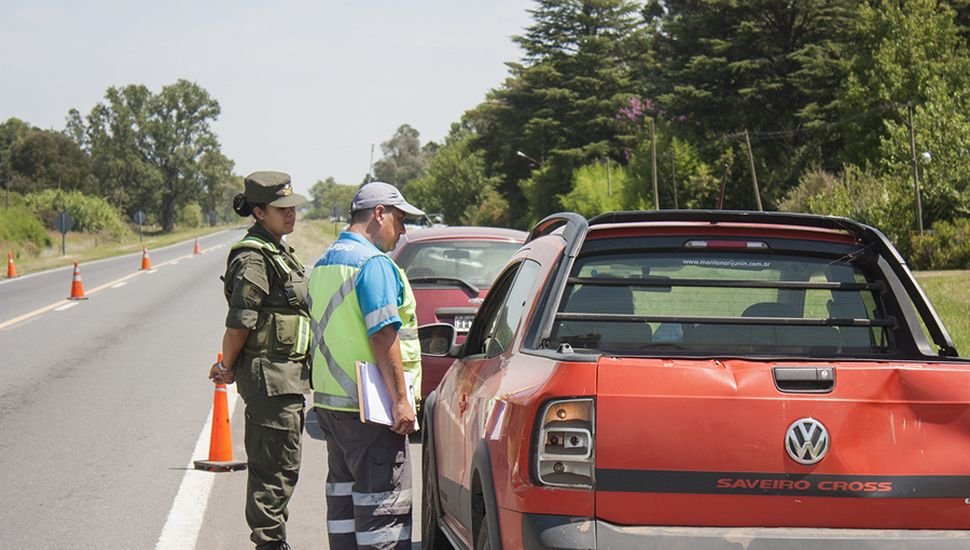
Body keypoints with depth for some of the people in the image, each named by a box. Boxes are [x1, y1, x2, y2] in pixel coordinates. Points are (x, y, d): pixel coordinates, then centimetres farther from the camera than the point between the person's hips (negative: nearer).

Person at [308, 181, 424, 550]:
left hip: (329, 400, 10)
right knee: (384, 500, -7)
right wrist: (401, 400, -18)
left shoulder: (325, 262, 17)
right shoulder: (373, 263, -14)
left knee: (344, 492, 13)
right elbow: (383, 336, -20)